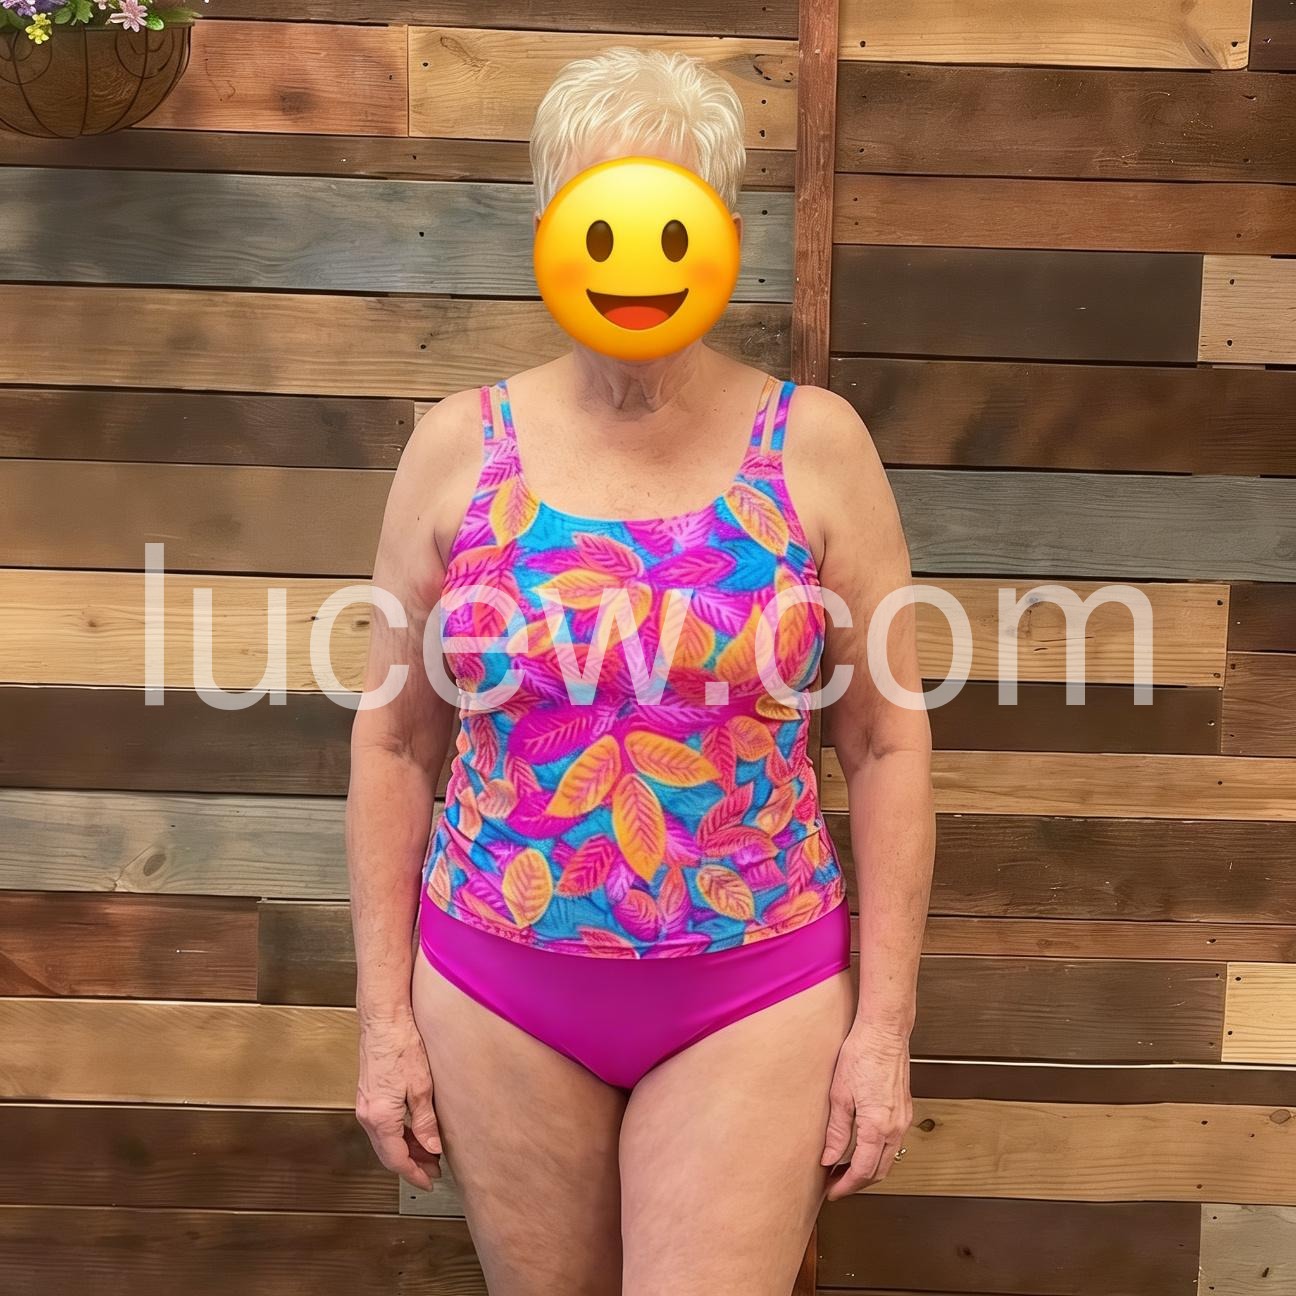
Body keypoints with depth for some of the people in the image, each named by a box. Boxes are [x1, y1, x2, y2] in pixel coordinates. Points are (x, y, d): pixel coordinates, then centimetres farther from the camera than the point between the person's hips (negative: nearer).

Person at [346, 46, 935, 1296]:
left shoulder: (815, 446, -7)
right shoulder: (459, 447, -4)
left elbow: (887, 743, -3)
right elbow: (394, 743, 1)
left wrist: (884, 1022, -4)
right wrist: (384, 1015, 1)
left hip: (753, 997, -1)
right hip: (498, 989, 2)